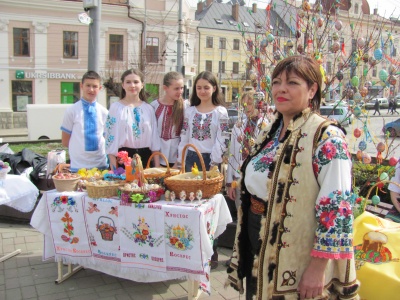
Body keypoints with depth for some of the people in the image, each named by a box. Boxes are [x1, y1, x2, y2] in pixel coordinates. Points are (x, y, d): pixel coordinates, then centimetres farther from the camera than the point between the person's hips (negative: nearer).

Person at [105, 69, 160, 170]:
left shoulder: (148, 108, 7)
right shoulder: (115, 107, -2)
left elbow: (154, 136, 8)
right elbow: (110, 136, -4)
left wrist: (157, 166, 3)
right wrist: (113, 168, -8)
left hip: (145, 157, 3)